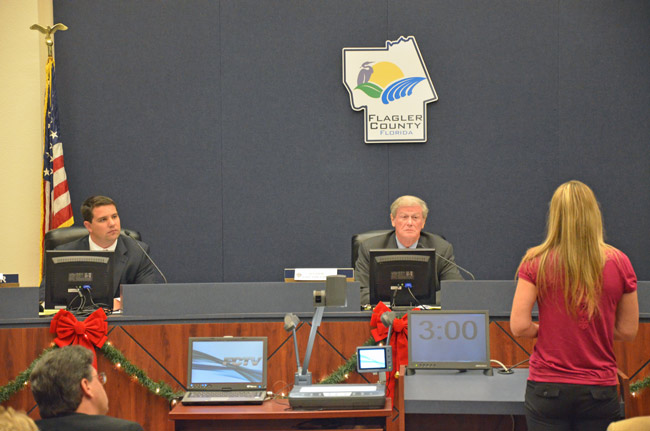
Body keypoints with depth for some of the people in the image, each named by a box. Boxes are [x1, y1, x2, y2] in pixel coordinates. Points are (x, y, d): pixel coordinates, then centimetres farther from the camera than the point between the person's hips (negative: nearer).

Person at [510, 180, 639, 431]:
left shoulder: (536, 262, -6)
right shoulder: (619, 263, -3)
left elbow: (519, 326, -9)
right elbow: (628, 331, 4)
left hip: (548, 388, -1)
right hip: (600, 390, 1)